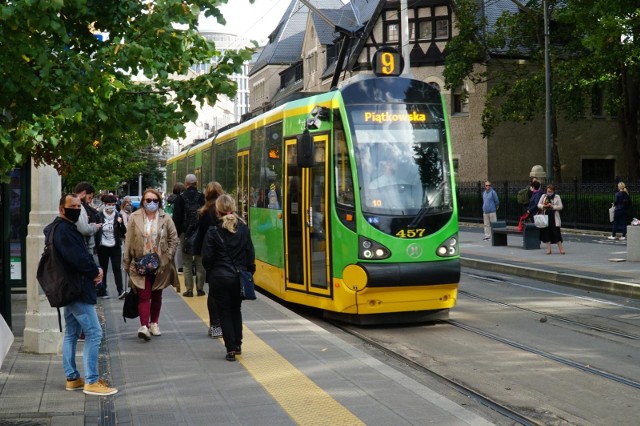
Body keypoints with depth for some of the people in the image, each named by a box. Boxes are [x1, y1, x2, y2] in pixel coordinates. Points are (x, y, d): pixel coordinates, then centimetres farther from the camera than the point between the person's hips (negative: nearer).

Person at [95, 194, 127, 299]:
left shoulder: (118, 216, 2)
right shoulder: (99, 216, -2)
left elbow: (124, 232, 2)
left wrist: (121, 223, -17)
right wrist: (96, 246, -6)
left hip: (115, 247, 0)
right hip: (103, 247, 0)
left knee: (117, 268, -6)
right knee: (103, 269, 8)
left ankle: (120, 290, -11)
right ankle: (104, 290, 17)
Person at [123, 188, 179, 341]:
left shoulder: (165, 218, 0)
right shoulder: (135, 218, -2)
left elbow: (174, 239, 4)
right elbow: (128, 241, 1)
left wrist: (168, 256, -5)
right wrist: (127, 263, 0)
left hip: (160, 264, 2)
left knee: (157, 295, 13)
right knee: (144, 295, -10)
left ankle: (154, 323, 27)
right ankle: (144, 326, -16)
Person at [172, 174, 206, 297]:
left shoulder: (180, 198, -4)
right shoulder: (202, 197, -2)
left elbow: (176, 218, -4)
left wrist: (176, 233, 3)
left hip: (185, 233, -1)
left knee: (187, 262, 3)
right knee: (200, 262, 8)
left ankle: (189, 290, 0)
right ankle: (200, 288, 8)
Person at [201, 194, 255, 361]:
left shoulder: (213, 231, -12)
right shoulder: (243, 229, -1)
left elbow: (207, 258, -9)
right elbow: (250, 253, 3)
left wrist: (210, 272, 9)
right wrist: (249, 272, 13)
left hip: (220, 278, -4)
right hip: (239, 277, 4)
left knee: (225, 313, 5)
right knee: (236, 310, 21)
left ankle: (231, 349, 1)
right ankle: (237, 345, 26)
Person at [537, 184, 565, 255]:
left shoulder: (557, 197, 4)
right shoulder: (543, 196, 10)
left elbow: (560, 206, -1)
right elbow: (539, 205, 10)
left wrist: (552, 206, -14)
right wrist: (543, 206, -11)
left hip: (554, 218, -2)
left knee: (556, 233, -6)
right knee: (546, 233, 0)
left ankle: (561, 249, 0)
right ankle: (548, 249, 7)